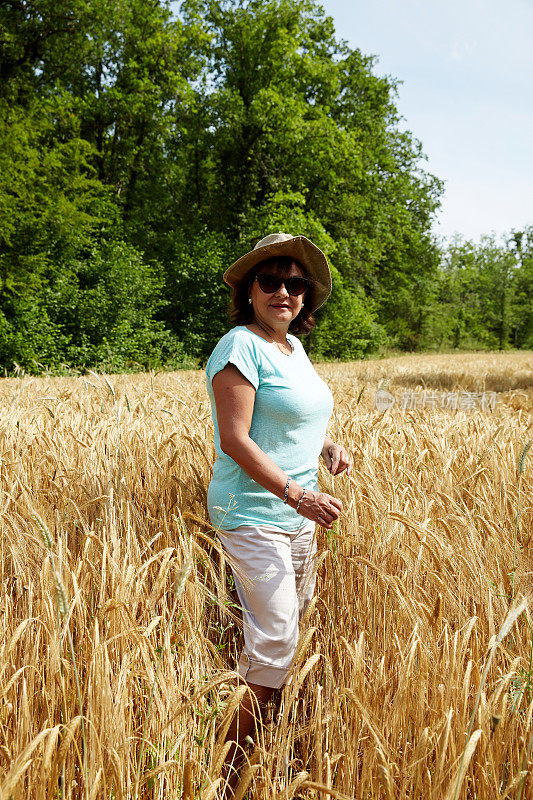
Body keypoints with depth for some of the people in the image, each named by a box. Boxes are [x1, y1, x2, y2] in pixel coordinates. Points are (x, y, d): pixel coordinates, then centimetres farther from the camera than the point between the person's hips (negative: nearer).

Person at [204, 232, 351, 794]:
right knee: (274, 641, -9)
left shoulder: (294, 346, 12)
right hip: (253, 512, -9)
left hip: (297, 511, 9)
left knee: (296, 618, 16)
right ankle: (230, 771, 7)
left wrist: (326, 443, 6)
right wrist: (294, 492, -24)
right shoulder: (242, 346, -15)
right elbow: (236, 439, -21)